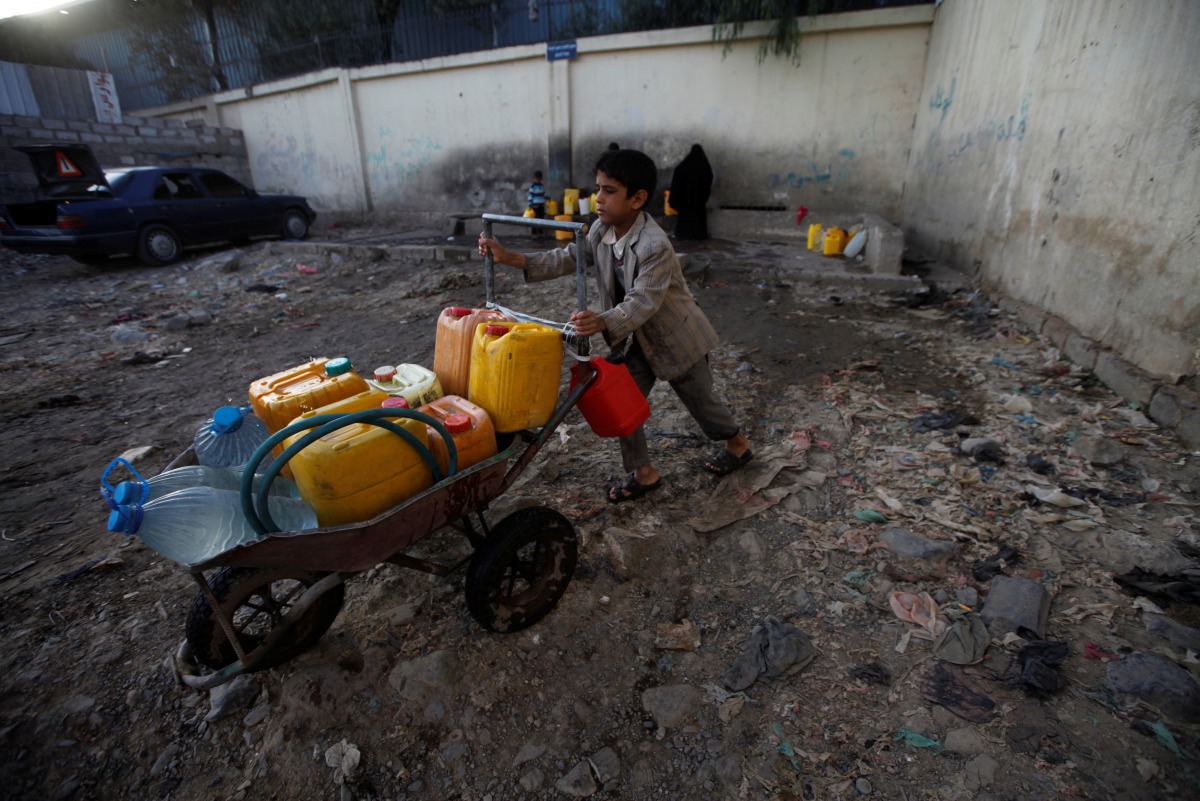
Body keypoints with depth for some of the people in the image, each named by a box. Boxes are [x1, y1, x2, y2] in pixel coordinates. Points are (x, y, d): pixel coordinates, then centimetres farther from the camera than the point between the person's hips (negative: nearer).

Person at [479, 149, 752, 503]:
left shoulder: (655, 246, -33)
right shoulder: (601, 231, -8)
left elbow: (643, 302, -39)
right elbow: (568, 259, -3)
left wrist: (603, 322, -58)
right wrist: (510, 258, -12)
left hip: (678, 337, -6)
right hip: (642, 338, 7)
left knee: (700, 399, 12)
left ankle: (738, 444, 42)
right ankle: (643, 472, 17)